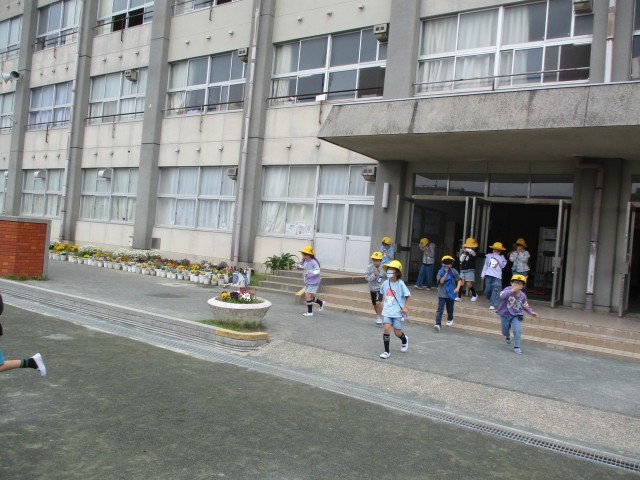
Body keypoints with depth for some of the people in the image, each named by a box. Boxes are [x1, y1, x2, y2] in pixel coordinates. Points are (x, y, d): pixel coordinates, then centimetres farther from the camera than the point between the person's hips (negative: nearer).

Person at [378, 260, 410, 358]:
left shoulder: (400, 284, -12)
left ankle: (404, 340, 43)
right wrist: (383, 302, 11)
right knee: (387, 329, -12)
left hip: (398, 312, -3)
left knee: (397, 332, 6)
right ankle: (386, 351, -1)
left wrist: (406, 307, -14)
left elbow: (407, 296, -7)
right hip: (387, 311, 3)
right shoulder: (385, 283, 0)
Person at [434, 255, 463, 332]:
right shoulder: (440, 272, -4)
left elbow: (459, 280, -3)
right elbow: (441, 281, -14)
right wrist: (446, 273, -17)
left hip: (450, 294, 1)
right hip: (442, 294, -1)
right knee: (440, 309, -11)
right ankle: (438, 324, -15)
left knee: (450, 309, 18)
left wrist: (458, 288, -20)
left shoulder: (454, 271, -2)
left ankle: (450, 319, 44)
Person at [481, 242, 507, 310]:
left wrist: (498, 258, -8)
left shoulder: (501, 257, 8)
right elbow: (485, 265, 13)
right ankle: (491, 301, 30)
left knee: (495, 291, -15)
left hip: (497, 276, -2)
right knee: (487, 290, 3)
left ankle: (493, 304, -15)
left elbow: (503, 265, -6)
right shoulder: (489, 256, 11)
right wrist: (483, 274, 9)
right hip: (489, 275, 2)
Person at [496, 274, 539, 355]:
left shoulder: (523, 296, -6)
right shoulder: (508, 289, -19)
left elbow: (525, 306, 12)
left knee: (517, 330, -20)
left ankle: (516, 347, -3)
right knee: (504, 331, 18)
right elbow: (502, 296, -40)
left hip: (516, 316, 1)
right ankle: (508, 337, 56)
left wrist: (530, 312, -2)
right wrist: (511, 291, -50)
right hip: (505, 315, -1)